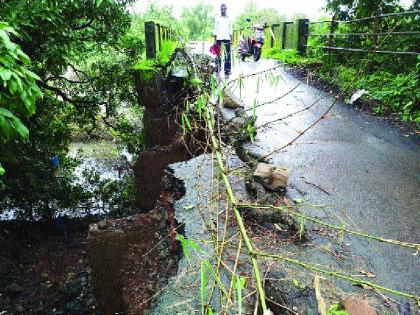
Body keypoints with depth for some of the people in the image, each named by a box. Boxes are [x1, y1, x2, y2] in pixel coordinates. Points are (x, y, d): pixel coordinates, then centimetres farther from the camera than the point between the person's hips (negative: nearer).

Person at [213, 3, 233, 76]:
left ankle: (227, 70, -1)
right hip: (219, 38, -2)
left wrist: (231, 39, 4)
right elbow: (215, 29, 5)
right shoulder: (217, 18, 7)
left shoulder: (229, 18, 12)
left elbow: (231, 29, 12)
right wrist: (215, 39, -3)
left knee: (227, 54, -3)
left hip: (227, 38, 2)